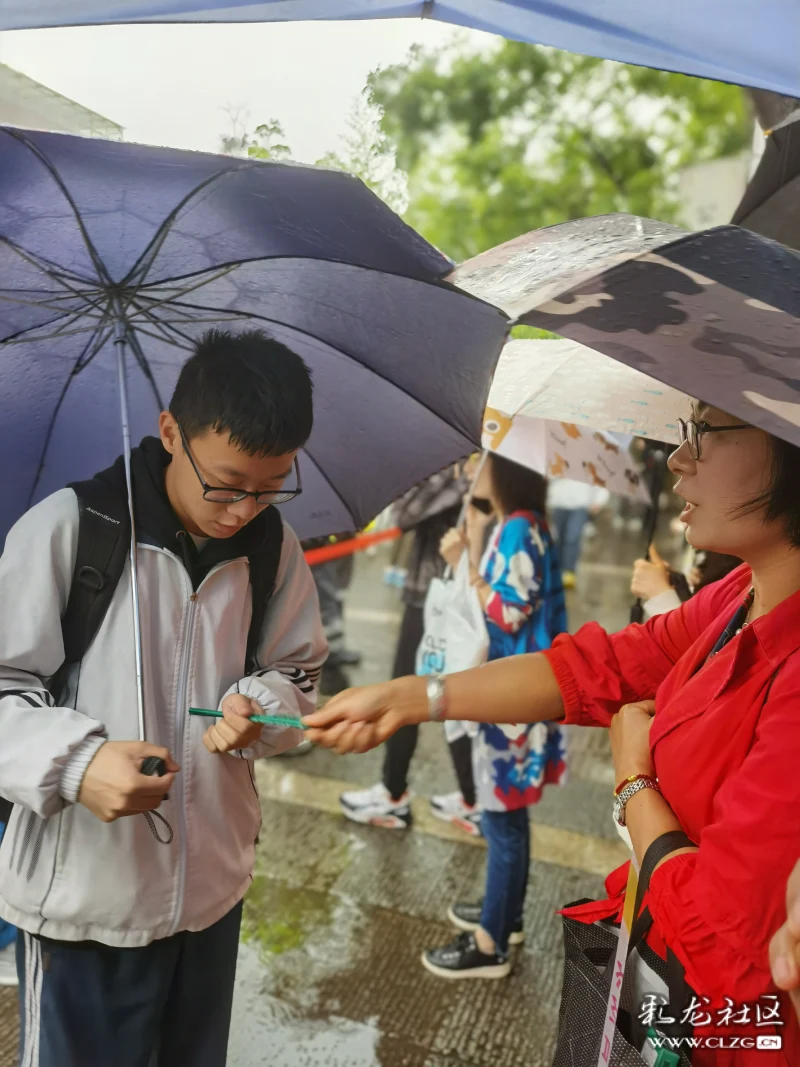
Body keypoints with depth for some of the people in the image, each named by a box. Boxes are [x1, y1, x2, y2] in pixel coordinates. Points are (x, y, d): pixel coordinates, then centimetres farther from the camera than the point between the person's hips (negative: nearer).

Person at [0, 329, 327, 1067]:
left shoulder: (272, 545, -1)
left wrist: (260, 706, -13)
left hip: (213, 889, 5)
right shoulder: (68, 528, -16)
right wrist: (76, 762, -29)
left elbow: (299, 671, 9)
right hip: (85, 900, -4)